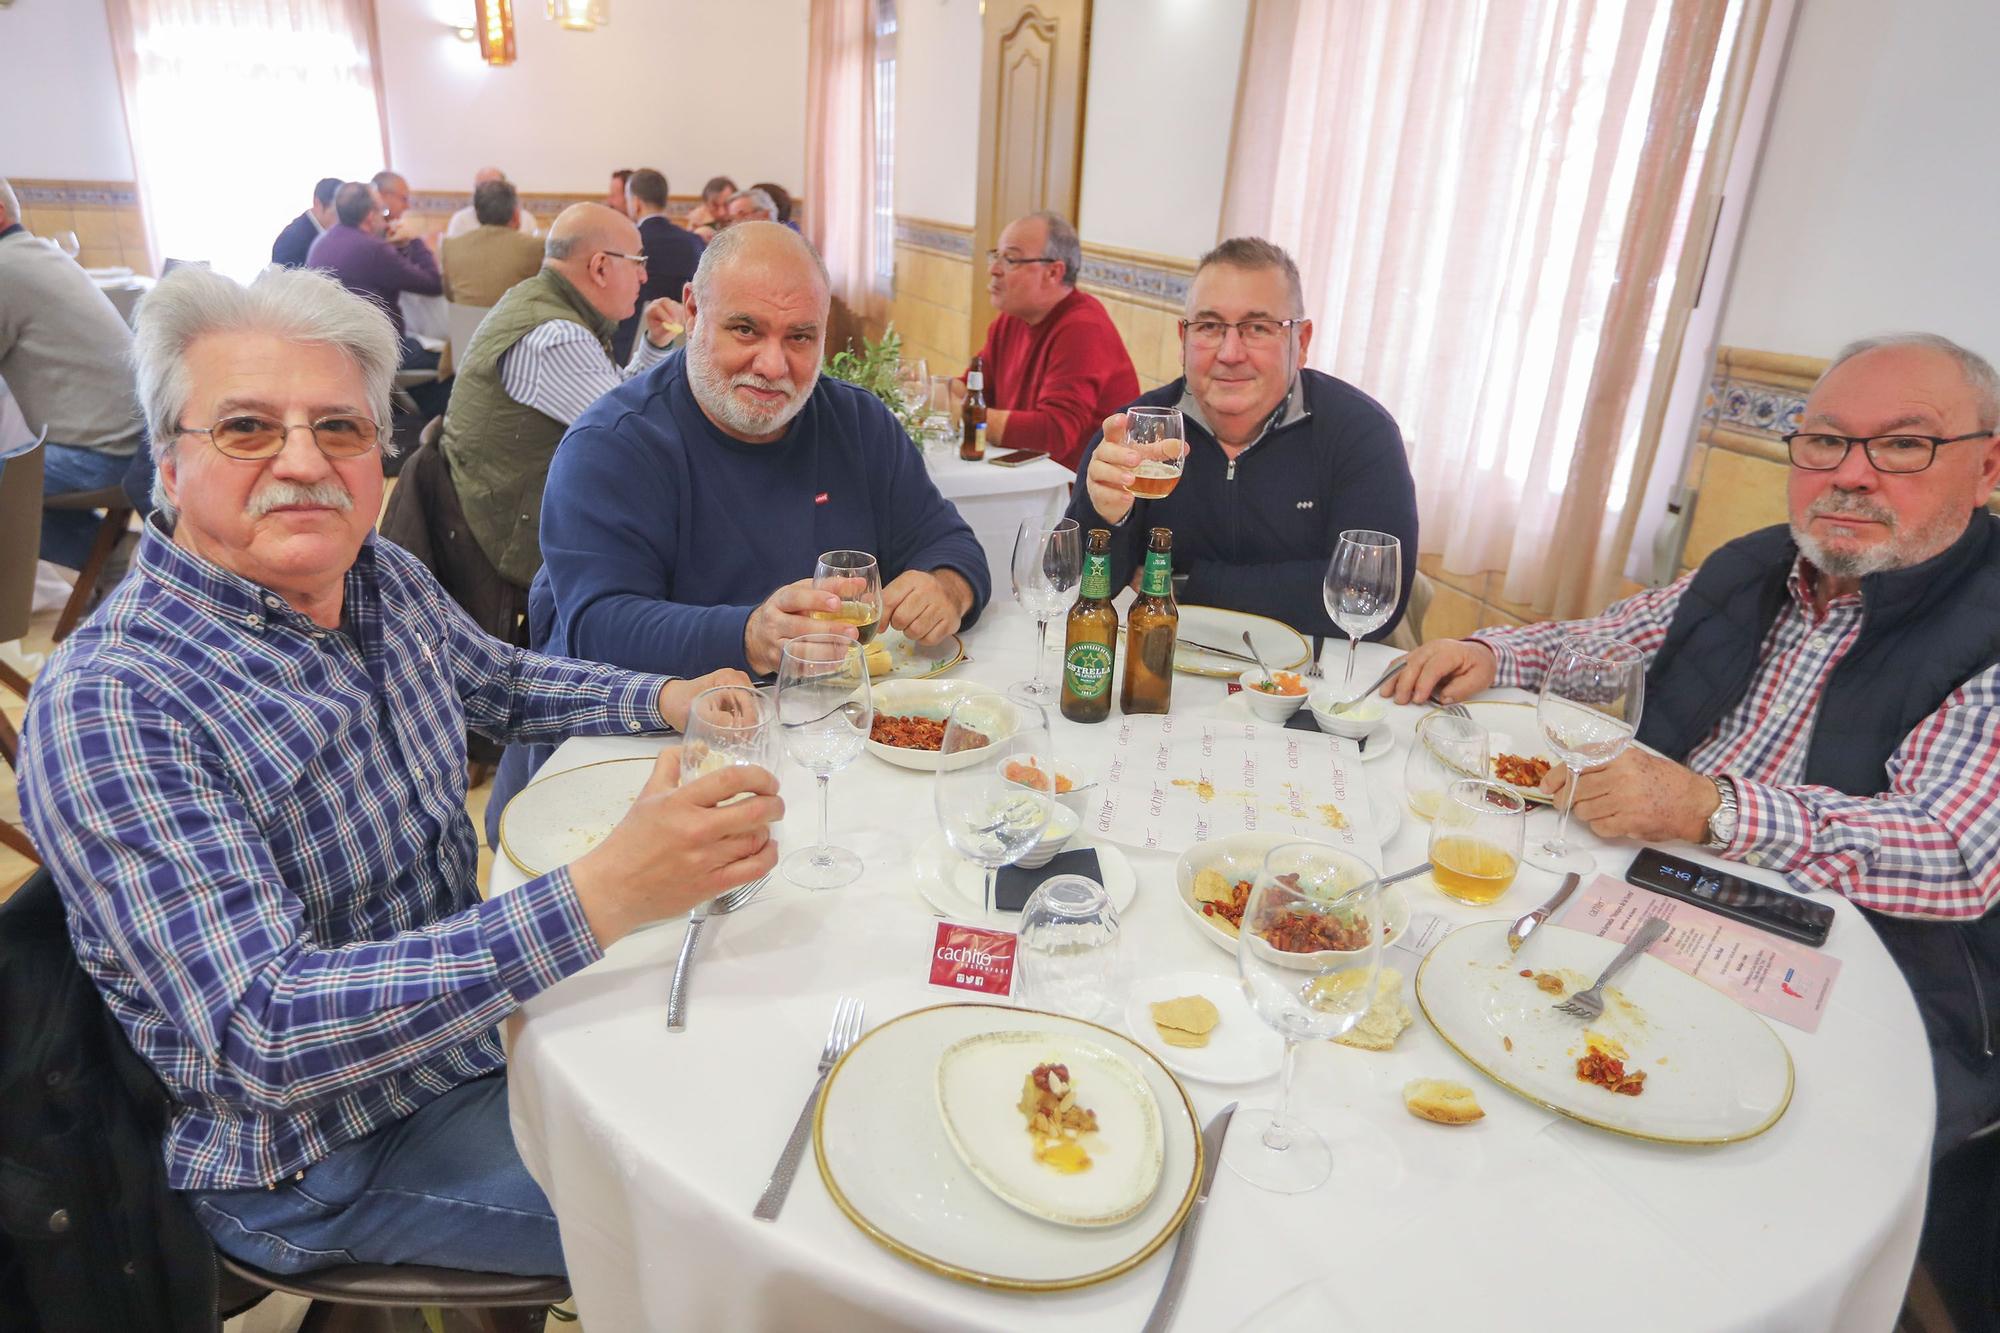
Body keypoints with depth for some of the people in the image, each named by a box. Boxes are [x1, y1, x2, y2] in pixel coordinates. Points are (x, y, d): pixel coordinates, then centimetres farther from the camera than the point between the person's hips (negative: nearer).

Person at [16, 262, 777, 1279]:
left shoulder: (385, 577, -4)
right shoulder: (106, 709, -28)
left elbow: (498, 683, 17)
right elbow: (266, 1038, -35)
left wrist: (669, 698, -2)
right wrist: (601, 897, -45)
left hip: (475, 997, 7)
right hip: (320, 1163, -7)